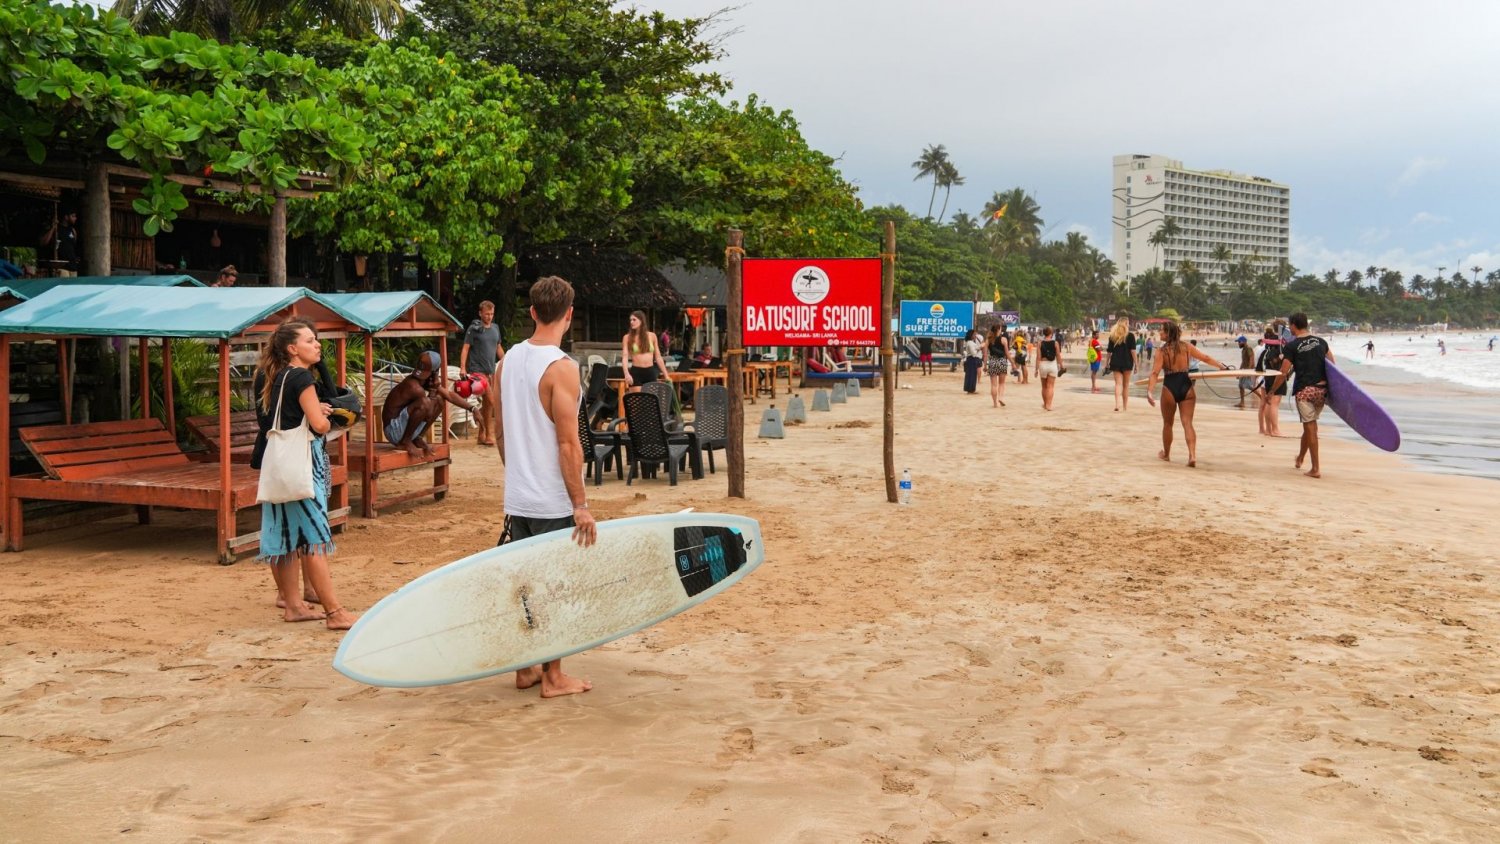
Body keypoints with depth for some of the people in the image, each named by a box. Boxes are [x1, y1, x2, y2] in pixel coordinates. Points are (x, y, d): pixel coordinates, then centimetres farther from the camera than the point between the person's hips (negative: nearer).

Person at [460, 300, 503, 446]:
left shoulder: (495, 328, 13)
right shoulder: (474, 329, -5)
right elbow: (465, 348, -8)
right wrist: (462, 367, -17)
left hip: (491, 370, 6)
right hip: (477, 369, -6)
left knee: (486, 403, 8)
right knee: (490, 400, -13)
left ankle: (481, 435, 15)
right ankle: (488, 434, -4)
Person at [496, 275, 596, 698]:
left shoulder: (509, 360, 6)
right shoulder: (562, 368, -17)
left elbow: (500, 431, 13)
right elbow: (568, 444, -19)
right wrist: (580, 504, -15)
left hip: (517, 496, 7)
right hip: (552, 500, -7)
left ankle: (526, 669, 24)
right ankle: (553, 678, 12)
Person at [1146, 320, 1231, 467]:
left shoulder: (1162, 351, -7)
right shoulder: (1187, 347, 5)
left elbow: (1155, 373, -16)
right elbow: (1206, 358, 12)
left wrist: (1149, 391, -21)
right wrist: (1222, 366, 26)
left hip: (1169, 389, -3)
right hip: (1186, 387, 3)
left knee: (1167, 423, 15)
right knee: (1187, 423, 1)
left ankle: (1166, 454, 30)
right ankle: (1192, 455, -14)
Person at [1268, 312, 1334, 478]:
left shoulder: (1291, 346, -7)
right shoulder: (1321, 342, 9)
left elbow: (1284, 373, -8)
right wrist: (1331, 388, 24)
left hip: (1305, 390, -5)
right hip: (1322, 389, 5)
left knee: (1310, 427, -2)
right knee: (1309, 425, 19)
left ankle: (1316, 469, -2)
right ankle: (1300, 458, 35)